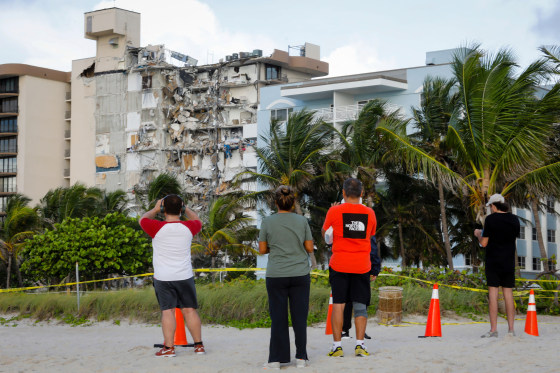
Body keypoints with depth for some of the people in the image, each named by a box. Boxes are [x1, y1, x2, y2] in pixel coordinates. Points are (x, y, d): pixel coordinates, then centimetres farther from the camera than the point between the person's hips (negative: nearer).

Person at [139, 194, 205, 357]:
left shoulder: (157, 228, -10)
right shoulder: (188, 227, -2)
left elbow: (142, 219, 11)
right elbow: (197, 220, 23)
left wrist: (155, 209, 23)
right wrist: (185, 208, 26)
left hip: (163, 278, -2)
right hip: (185, 277, 2)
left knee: (167, 311, -2)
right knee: (189, 310, 7)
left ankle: (169, 348, -5)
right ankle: (199, 345, 9)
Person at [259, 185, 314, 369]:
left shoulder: (267, 222, -3)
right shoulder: (302, 221, 0)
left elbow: (262, 250, 0)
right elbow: (310, 248, 2)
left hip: (276, 276, -1)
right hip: (300, 274, 1)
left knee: (278, 318, 4)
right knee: (299, 317, 6)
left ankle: (277, 359, 5)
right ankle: (301, 357, 8)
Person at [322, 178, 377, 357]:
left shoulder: (334, 211, -4)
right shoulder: (369, 213, 3)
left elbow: (325, 234, 11)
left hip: (339, 265, -1)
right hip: (362, 265, 1)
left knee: (338, 304, 2)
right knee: (360, 306, 5)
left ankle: (337, 345, -1)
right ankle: (360, 344, -2)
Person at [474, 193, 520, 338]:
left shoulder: (491, 219, -8)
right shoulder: (514, 220, 6)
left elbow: (484, 243, -7)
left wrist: (478, 234, 13)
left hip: (493, 261, -4)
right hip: (509, 261, 4)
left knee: (493, 293, -4)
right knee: (508, 294, 6)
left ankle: (493, 329, -7)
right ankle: (511, 329, 5)